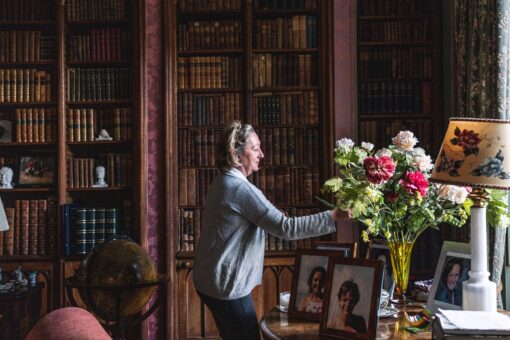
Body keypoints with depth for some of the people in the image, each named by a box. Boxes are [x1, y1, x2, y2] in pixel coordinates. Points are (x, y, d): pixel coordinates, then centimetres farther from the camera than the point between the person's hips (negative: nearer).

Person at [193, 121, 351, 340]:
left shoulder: (223, 183, 10)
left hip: (215, 280, 10)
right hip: (227, 284, -10)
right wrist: (332, 217, -21)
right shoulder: (240, 188, -21)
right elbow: (286, 227, -24)